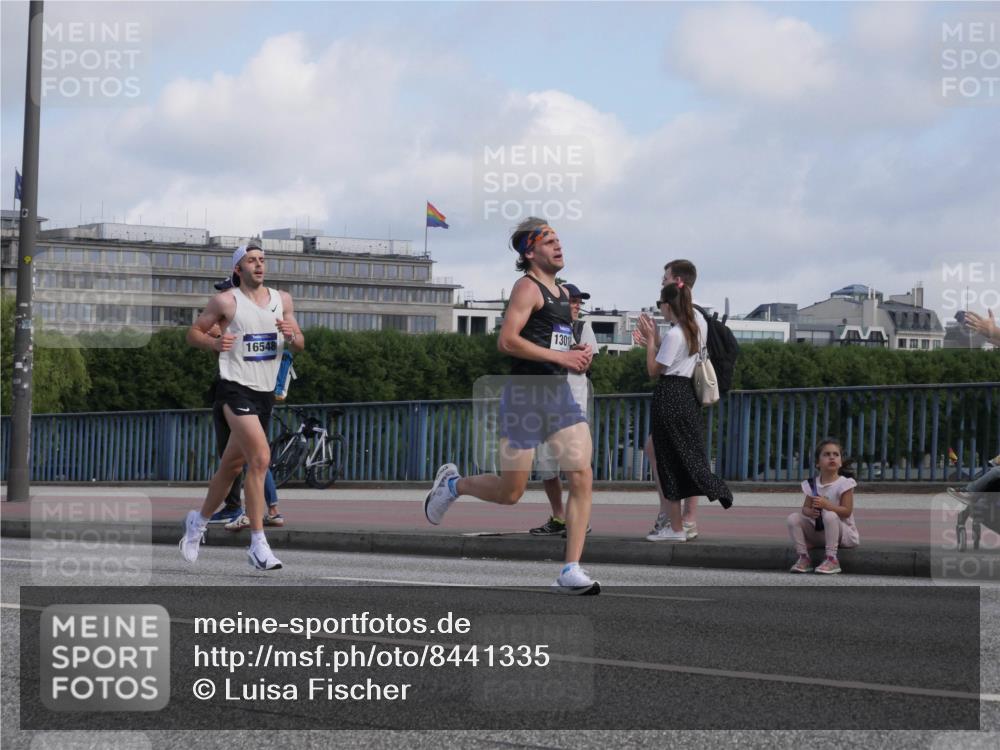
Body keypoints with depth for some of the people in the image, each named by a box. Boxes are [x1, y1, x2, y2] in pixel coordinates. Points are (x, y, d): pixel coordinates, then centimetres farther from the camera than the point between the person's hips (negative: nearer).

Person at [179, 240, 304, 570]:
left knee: (232, 465, 16)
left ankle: (199, 520, 38)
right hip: (236, 387, -6)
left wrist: (291, 335, -8)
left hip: (266, 392, 6)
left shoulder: (282, 300, 12)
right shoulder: (225, 301, -3)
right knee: (260, 458, -21)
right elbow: (193, 332, 3)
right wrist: (215, 343, -17)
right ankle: (258, 545, -20)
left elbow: (300, 345, 16)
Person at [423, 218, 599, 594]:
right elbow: (507, 341, -20)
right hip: (524, 395, -7)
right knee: (510, 492, 1)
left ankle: (571, 571, -11)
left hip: (559, 393, 7)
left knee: (582, 477, -11)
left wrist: (577, 352, 11)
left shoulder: (563, 293, 18)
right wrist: (559, 356, -22)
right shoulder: (528, 287, -9)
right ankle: (452, 483, 32)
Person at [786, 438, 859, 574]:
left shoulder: (844, 483, -12)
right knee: (793, 518, -13)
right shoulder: (812, 484, 2)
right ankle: (803, 557, -12)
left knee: (830, 515, -36)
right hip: (818, 531, 5)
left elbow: (847, 511, -18)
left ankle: (831, 559, -32)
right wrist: (810, 512, -24)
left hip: (843, 533, -5)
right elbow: (805, 508, 2)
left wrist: (826, 504, -32)